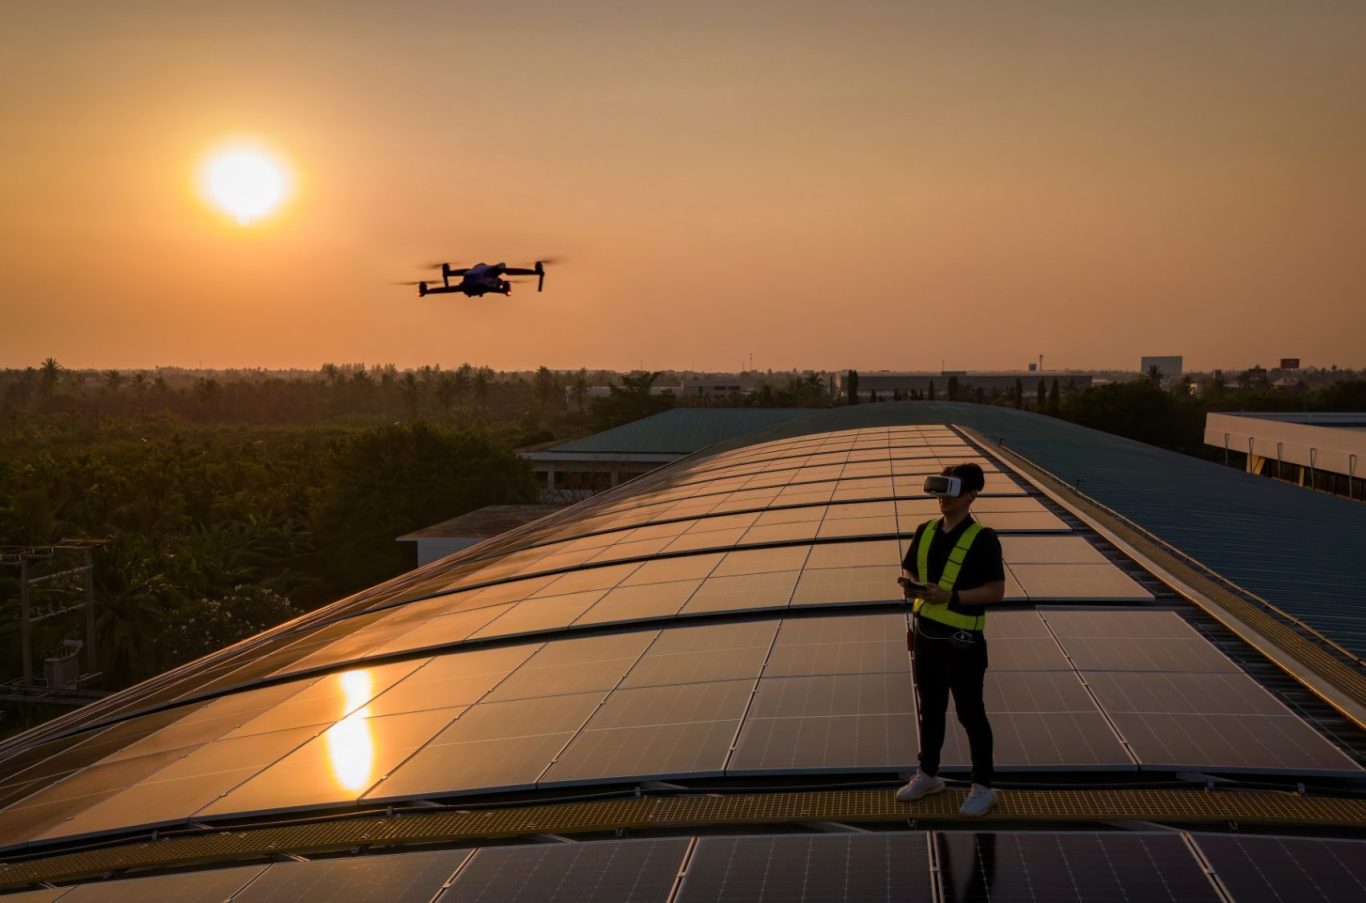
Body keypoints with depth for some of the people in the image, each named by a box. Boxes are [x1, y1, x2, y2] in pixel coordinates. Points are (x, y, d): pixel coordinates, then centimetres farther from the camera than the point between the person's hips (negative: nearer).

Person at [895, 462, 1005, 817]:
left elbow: (996, 590, -15)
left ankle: (982, 787, 18)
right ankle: (928, 774, 34)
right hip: (925, 635, 6)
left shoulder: (982, 538, -14)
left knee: (970, 713, 5)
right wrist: (912, 584, -6)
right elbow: (908, 569, 17)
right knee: (930, 709, 19)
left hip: (962, 640, -6)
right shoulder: (925, 531, 5)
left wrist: (950, 596, -24)